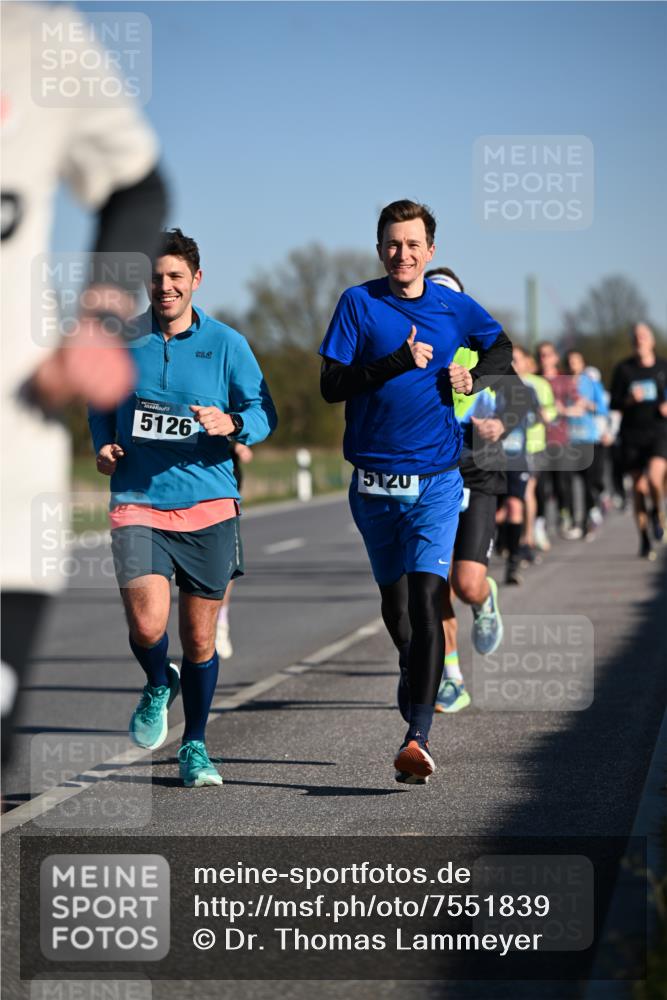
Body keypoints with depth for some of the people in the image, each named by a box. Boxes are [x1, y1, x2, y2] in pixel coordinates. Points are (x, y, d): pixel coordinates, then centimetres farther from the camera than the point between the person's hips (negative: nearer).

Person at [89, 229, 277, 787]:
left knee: (200, 640, 6)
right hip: (138, 504, 0)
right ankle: (158, 686, 17)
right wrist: (104, 443, 2)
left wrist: (231, 423, -20)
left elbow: (264, 413, 1)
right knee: (147, 626, -18)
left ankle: (195, 745, 26)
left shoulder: (226, 343, 2)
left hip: (208, 503, 0)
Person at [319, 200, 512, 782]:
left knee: (426, 598, -16)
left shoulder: (455, 308, 4)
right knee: (394, 604, 11)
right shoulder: (359, 303, -1)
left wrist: (474, 376, 3)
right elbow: (332, 386, -8)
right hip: (374, 480, 1)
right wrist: (398, 362, -18)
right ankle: (416, 685, 40)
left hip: (436, 479, -1)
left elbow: (502, 348, 24)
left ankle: (418, 739, -19)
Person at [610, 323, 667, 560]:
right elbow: (614, 404, 4)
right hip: (632, 434, 1)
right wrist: (629, 399, -15)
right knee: (638, 486, 1)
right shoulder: (623, 369, 5)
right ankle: (644, 539, 13)